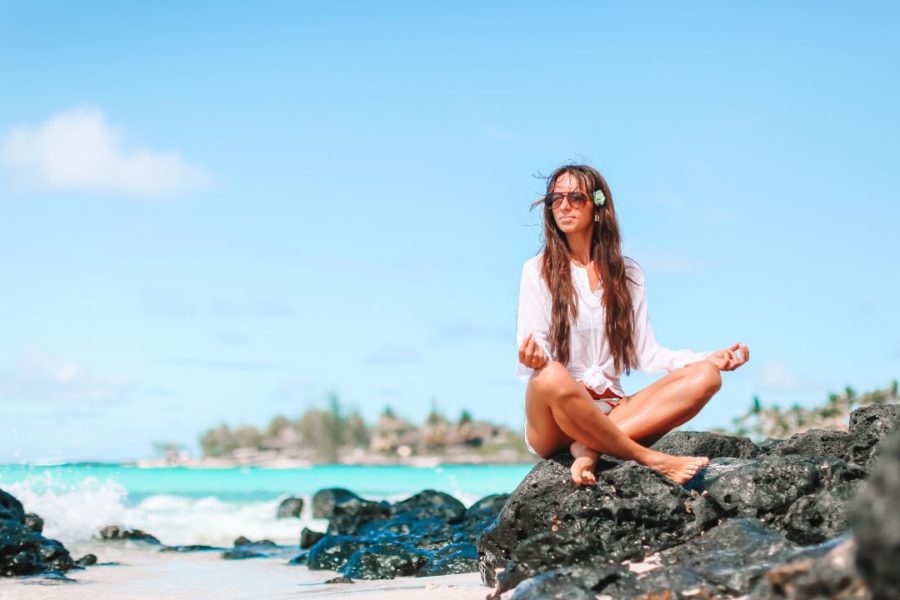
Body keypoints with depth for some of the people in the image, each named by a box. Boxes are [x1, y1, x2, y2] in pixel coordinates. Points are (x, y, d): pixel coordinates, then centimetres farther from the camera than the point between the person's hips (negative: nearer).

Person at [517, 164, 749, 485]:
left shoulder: (628, 273, 13)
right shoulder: (538, 270, 3)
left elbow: (645, 353, 9)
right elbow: (532, 351, -5)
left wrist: (708, 358, -5)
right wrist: (533, 359, -30)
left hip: (610, 409, 4)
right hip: (554, 422, -4)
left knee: (705, 376, -17)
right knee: (552, 377, -40)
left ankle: (592, 447, -31)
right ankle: (652, 459, -25)